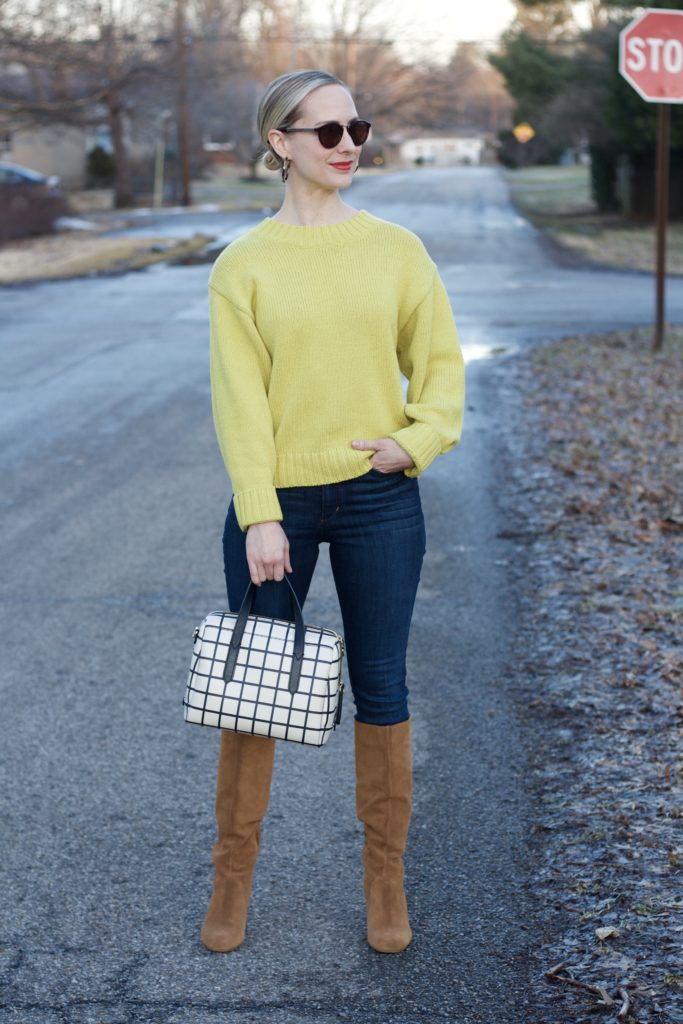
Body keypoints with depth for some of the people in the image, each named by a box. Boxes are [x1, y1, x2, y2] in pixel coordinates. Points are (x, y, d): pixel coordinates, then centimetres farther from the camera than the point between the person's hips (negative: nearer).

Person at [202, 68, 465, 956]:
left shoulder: (396, 249, 3)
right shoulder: (244, 264, -2)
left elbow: (440, 360, 5)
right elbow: (239, 395, -6)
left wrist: (418, 441, -12)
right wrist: (260, 516, -12)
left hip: (380, 499, 1)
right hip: (278, 499, -1)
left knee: (380, 686, 8)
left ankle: (386, 876, 25)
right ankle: (233, 877, 24)